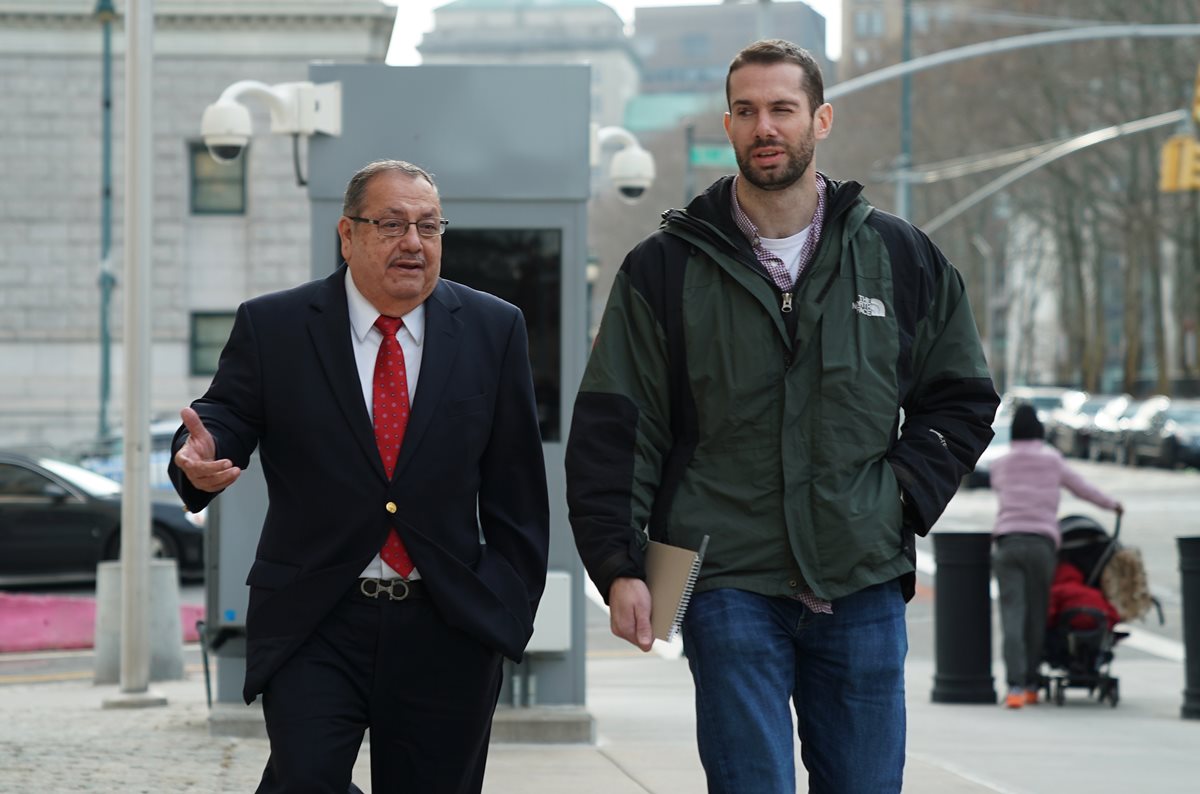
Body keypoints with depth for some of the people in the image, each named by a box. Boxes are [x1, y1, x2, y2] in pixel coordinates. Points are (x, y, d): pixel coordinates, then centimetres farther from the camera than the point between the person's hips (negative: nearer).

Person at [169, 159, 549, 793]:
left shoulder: (493, 330, 7)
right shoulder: (272, 327, 3)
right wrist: (201, 456, -24)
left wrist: (510, 607, 3)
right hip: (313, 625, -2)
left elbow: (516, 485, 7)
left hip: (448, 628, 2)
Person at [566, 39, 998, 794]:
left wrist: (906, 494, 2)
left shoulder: (901, 258, 8)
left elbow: (962, 398, 17)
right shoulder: (666, 267, 3)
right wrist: (619, 564, -6)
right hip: (731, 586, -2)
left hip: (863, 586, 2)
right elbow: (613, 428, 2)